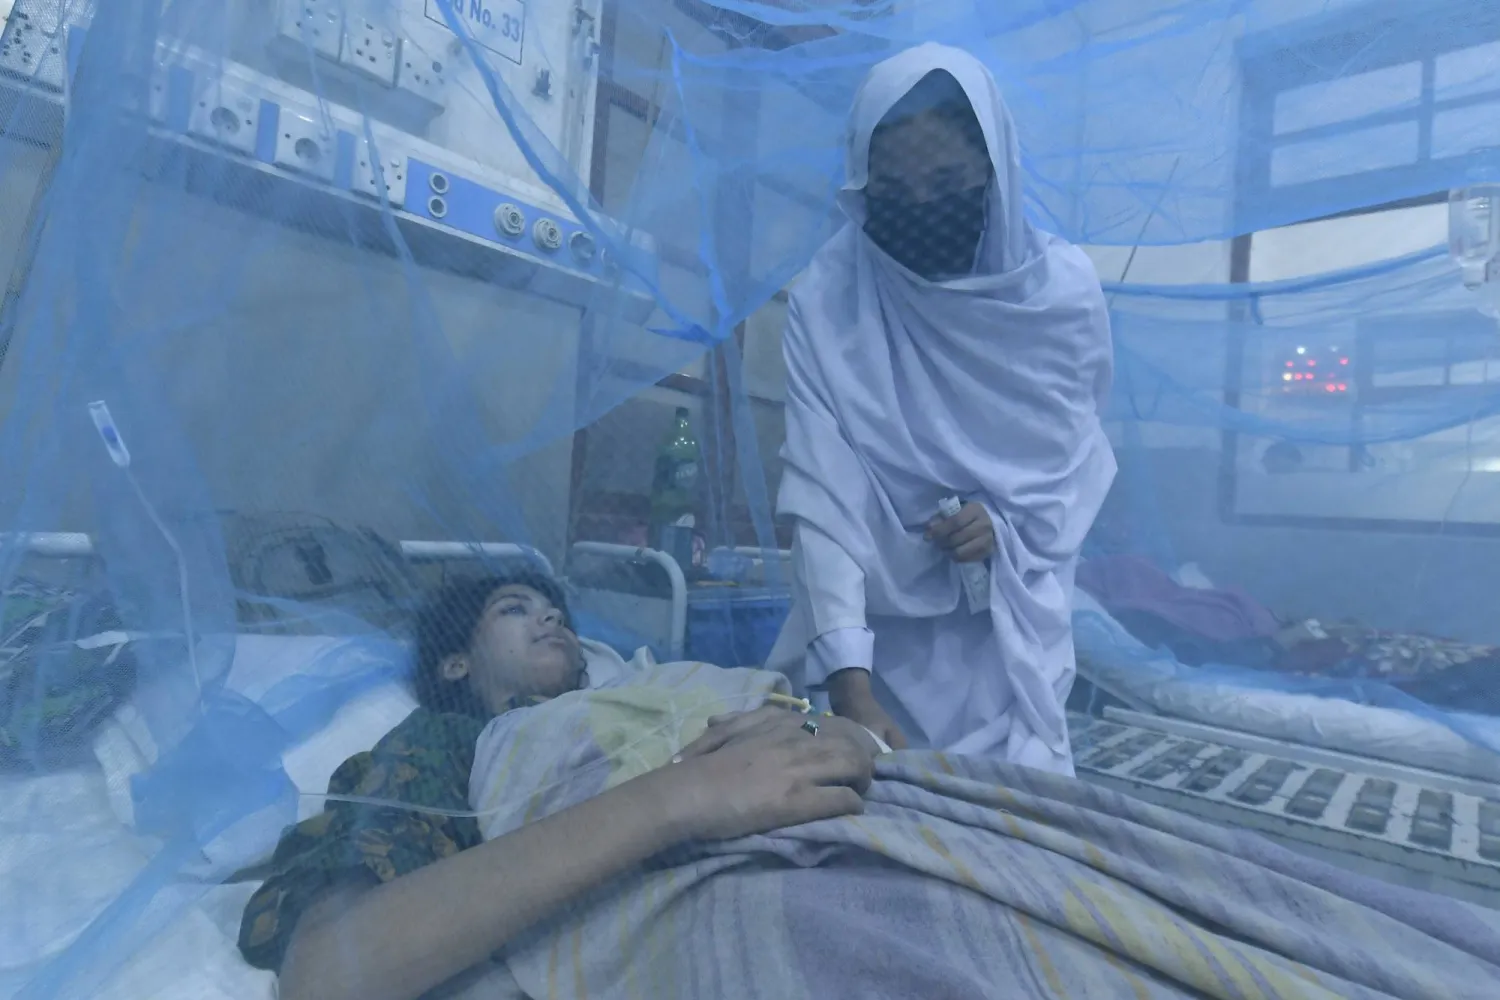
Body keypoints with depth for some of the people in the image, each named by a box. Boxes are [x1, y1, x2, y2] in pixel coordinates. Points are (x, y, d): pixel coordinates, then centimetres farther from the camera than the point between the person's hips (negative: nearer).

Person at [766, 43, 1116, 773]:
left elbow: (1081, 457, 3)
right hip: (879, 620, -1)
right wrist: (849, 678, -29)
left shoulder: (1063, 288, -10)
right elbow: (821, 497, -22)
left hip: (1010, 619, 1)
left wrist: (1012, 522, -18)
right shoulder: (826, 299, -17)